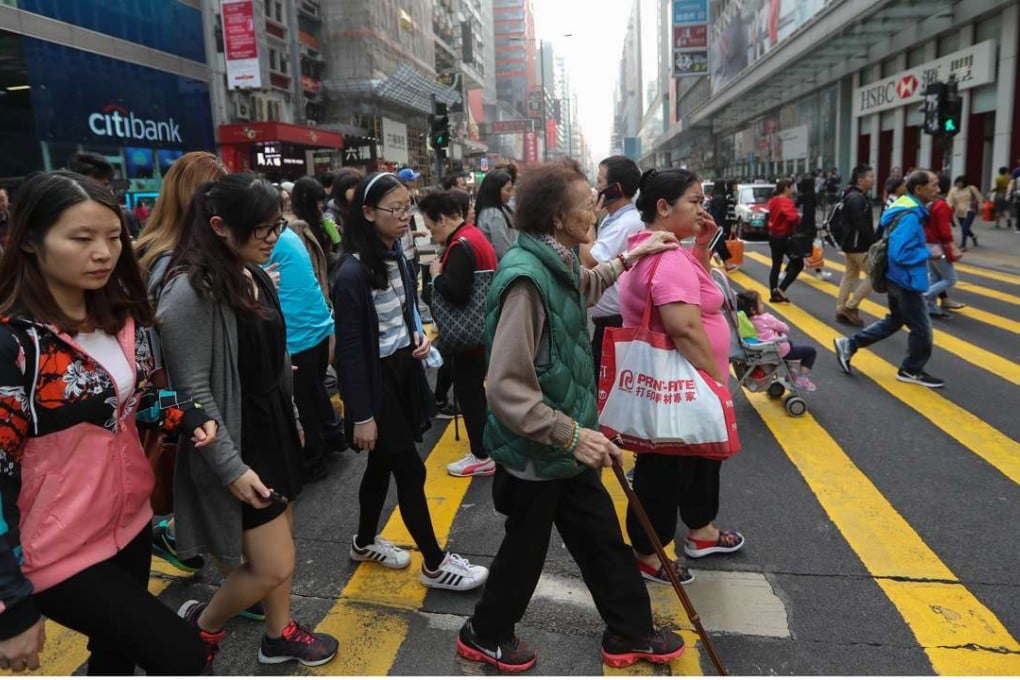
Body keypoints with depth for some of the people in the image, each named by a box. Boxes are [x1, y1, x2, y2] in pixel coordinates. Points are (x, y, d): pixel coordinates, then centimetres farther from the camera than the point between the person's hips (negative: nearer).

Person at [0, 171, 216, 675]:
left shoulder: (121, 316, 1)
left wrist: (183, 411, -8)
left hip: (129, 521, 7)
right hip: (60, 551, -7)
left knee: (116, 655, 23)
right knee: (182, 656, -5)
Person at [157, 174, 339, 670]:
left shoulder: (254, 276, 6)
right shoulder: (190, 291, -21)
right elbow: (192, 391, -21)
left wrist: (293, 420, 19)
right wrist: (230, 468, -21)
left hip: (274, 427, 8)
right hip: (237, 440, -8)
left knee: (281, 544, 19)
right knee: (272, 566, -1)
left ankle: (279, 635, 39)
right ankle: (200, 625, 27)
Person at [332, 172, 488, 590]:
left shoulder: (397, 256, 3)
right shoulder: (353, 272, -21)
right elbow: (350, 350, -20)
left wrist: (417, 333, -2)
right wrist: (362, 415, -19)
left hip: (403, 370, 8)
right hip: (376, 378, -8)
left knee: (384, 462, 19)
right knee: (410, 469, 0)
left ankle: (365, 543, 39)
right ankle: (435, 564, 15)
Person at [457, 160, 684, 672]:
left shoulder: (555, 263, 1)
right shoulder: (526, 278, -29)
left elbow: (583, 291, 29)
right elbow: (506, 388, -31)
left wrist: (629, 257, 24)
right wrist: (572, 435, -28)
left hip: (565, 440, 9)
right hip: (535, 449, -9)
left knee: (602, 535, 20)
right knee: (526, 547, 13)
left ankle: (629, 633, 40)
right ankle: (485, 634, 40)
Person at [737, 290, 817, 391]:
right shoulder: (766, 318, -23)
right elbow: (784, 328, -8)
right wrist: (786, 332, 12)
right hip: (780, 351, -8)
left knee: (788, 341, 40)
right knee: (811, 351, 6)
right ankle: (801, 379, 3)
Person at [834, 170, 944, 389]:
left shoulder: (909, 210, 6)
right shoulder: (910, 217, -25)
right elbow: (900, 255, -30)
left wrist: (923, 252, 10)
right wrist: (928, 254, -19)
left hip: (899, 278, 10)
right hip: (907, 280, -10)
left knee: (894, 321, 23)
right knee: (921, 328, 6)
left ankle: (849, 345, 21)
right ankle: (911, 371, 24)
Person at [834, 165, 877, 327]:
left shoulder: (854, 196, 14)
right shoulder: (857, 199, -19)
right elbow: (862, 225, -24)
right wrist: (874, 243, -20)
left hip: (851, 243, 11)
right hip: (858, 245, -11)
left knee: (850, 274, 15)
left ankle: (841, 310, 19)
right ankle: (850, 307, -2)